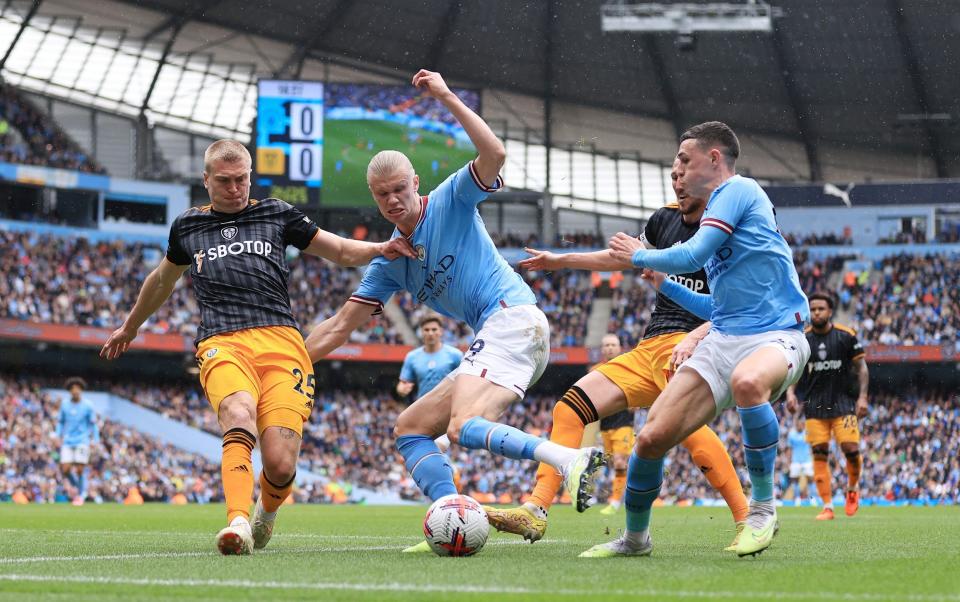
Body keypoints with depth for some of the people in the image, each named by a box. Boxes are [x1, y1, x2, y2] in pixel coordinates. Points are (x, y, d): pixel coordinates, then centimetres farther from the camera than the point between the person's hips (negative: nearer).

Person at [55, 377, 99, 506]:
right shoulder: (64, 405, 6)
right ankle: (78, 487, 21)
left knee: (80, 470, -9)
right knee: (65, 469, -7)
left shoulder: (88, 406, -2)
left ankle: (81, 495, 9)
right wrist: (59, 436, 7)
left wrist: (94, 441, -3)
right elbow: (60, 421, 16)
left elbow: (93, 424, 3)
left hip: (82, 441, -3)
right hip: (67, 442, 3)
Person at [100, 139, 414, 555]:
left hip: (281, 341, 0)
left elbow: (341, 251, 23)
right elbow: (162, 281, 40)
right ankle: (238, 522, -48)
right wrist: (130, 327, 52)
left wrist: (380, 250, 2)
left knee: (281, 466, -16)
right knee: (239, 416, -37)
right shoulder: (188, 227, 22)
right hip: (221, 344, 0)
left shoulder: (275, 215, 19)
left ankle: (266, 512, 19)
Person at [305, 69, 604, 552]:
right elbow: (340, 327, 18)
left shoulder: (451, 201, 1)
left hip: (512, 318, -9)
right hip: (490, 343, 9)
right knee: (409, 430, 5)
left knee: (463, 427, -29)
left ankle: (571, 459, -41)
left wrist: (447, 98, -16)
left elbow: (494, 154, -18)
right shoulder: (389, 261, 17)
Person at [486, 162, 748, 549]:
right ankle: (535, 513, -3)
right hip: (648, 348, 8)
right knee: (570, 408, -2)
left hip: (688, 344, -8)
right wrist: (560, 261, 41)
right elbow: (627, 256, 35)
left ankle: (749, 519, -33)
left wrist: (695, 338, -25)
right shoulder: (666, 219, 16)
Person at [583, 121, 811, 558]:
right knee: (652, 436, -7)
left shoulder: (737, 190, -3)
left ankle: (763, 508, -25)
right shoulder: (717, 211, 25)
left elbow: (692, 257, -13)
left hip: (776, 336, -8)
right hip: (723, 340, 8)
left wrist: (639, 256, 4)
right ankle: (635, 538, 17)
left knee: (747, 382, -44)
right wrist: (666, 286, 30)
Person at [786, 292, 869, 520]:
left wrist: (862, 397, -4)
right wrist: (790, 393, -8)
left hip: (844, 401, -1)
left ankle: (853, 488, 19)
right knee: (819, 453, -5)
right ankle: (827, 507, 0)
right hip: (814, 404, 1)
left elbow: (861, 367, 4)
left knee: (851, 449, -11)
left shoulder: (846, 335, -1)